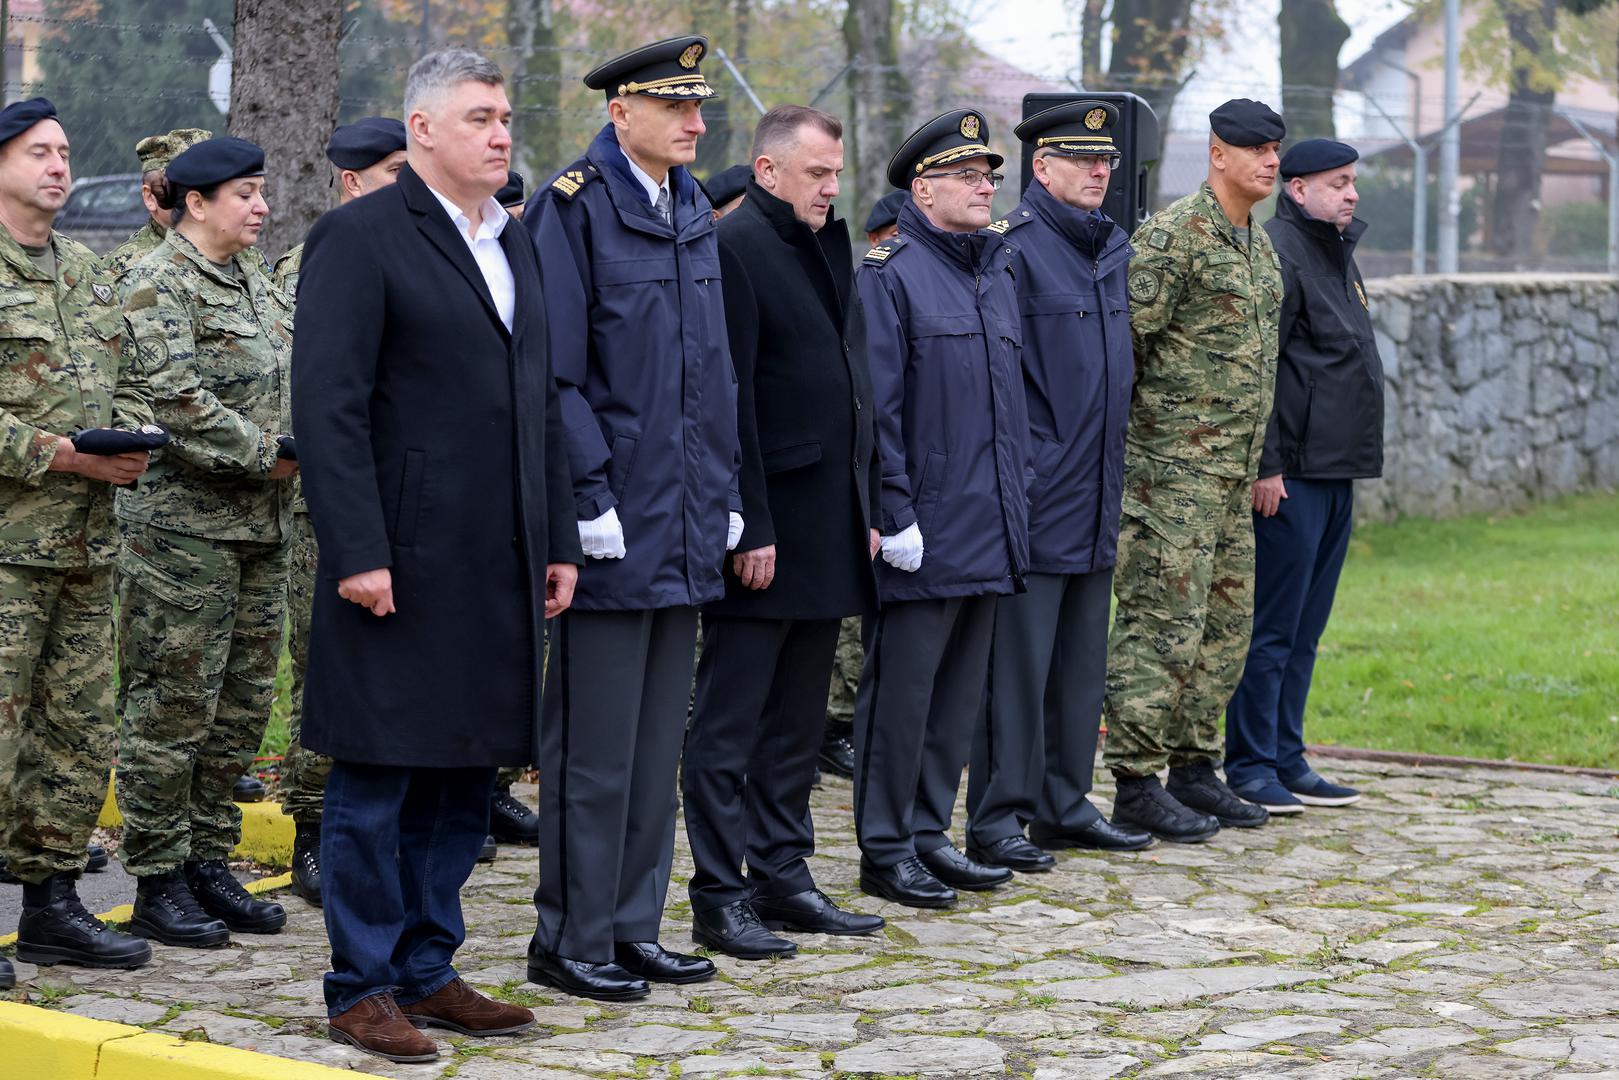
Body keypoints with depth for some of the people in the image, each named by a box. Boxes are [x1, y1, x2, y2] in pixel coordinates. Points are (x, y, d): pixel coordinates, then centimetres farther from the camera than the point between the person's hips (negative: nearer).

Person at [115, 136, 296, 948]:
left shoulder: (257, 283, 18)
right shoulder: (156, 286, -9)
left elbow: (294, 382, 21)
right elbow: (177, 403, -19)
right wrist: (265, 453, -16)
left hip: (262, 526, 9)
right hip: (181, 524, -9)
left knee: (242, 706, 11)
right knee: (173, 707, -4)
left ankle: (209, 864, 21)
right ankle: (158, 884, 3)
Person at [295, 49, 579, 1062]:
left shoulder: (516, 244, 17)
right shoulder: (360, 236, -7)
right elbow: (329, 405, -13)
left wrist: (559, 541, 14)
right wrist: (356, 551, -18)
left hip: (499, 566, 7)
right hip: (403, 564, -7)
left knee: (463, 781, 12)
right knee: (376, 783, 0)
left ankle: (426, 971, 22)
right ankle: (361, 988, 9)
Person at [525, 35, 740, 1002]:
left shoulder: (694, 214, 14)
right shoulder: (574, 208, -9)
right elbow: (554, 372, -13)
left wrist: (725, 493, 13)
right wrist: (591, 498, -17)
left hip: (685, 527, 8)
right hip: (615, 524, -8)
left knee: (658, 739, 12)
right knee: (594, 748, -2)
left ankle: (632, 927, 21)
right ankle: (571, 942, 7)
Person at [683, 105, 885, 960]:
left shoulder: (828, 249, 16)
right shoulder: (733, 247, -11)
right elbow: (728, 398, -16)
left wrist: (866, 508, 16)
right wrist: (750, 528, -19)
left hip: (828, 528, 9)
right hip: (765, 528, -9)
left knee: (796, 720, 14)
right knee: (730, 722, -2)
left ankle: (782, 878, 22)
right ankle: (719, 897, 2)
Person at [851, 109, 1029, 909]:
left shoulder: (998, 271, 15)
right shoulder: (889, 272, -8)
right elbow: (875, 403, -13)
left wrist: (1017, 499, 14)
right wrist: (896, 515, -16)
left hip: (988, 533, 8)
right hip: (924, 532, -8)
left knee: (960, 692, 12)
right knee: (900, 691, -1)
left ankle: (928, 833, 22)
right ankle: (884, 849, 8)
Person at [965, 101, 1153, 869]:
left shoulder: (1114, 248, 14)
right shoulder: (1013, 247, -11)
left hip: (1096, 500, 8)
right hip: (1033, 496, -8)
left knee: (1081, 661, 13)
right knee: (1017, 662, -5)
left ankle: (1063, 805, 23)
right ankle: (996, 820, 1)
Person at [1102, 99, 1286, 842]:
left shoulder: (1259, 245, 16)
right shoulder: (1170, 235, -12)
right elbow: (1122, 341, -15)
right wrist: (1119, 450, -15)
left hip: (1234, 473, 9)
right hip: (1174, 467, -9)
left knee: (1226, 625, 12)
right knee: (1162, 623, -7)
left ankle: (1194, 767, 21)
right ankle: (1136, 784, -3)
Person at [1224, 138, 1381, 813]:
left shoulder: (1336, 252, 20)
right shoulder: (1278, 253, -12)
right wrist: (1266, 466, -21)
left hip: (1336, 476, 10)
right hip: (1290, 477, -10)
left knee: (1304, 630, 12)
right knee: (1273, 628, -5)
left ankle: (1286, 761, 18)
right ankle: (1250, 768, 0)